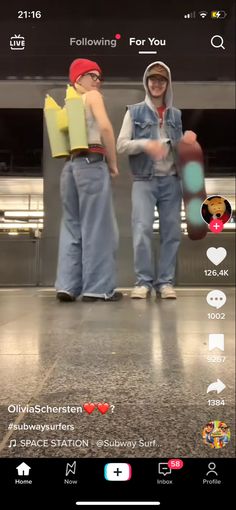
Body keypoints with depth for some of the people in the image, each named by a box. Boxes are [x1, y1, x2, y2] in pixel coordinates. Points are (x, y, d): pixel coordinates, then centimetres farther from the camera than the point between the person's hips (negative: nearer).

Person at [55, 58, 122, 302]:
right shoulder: (93, 96, 2)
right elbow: (105, 128, -13)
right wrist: (113, 163, -7)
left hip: (69, 165, 7)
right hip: (91, 163, -7)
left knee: (72, 225, 8)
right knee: (96, 226, -4)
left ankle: (67, 285, 5)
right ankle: (97, 287, -1)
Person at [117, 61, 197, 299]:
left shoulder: (176, 115, 15)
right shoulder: (135, 111, 7)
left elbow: (181, 150, 19)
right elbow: (121, 145, 0)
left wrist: (186, 141, -4)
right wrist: (144, 144, -17)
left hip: (171, 180, 3)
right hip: (144, 180, -3)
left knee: (171, 231, 0)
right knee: (142, 229, -13)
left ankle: (165, 281, 7)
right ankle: (143, 280, -4)